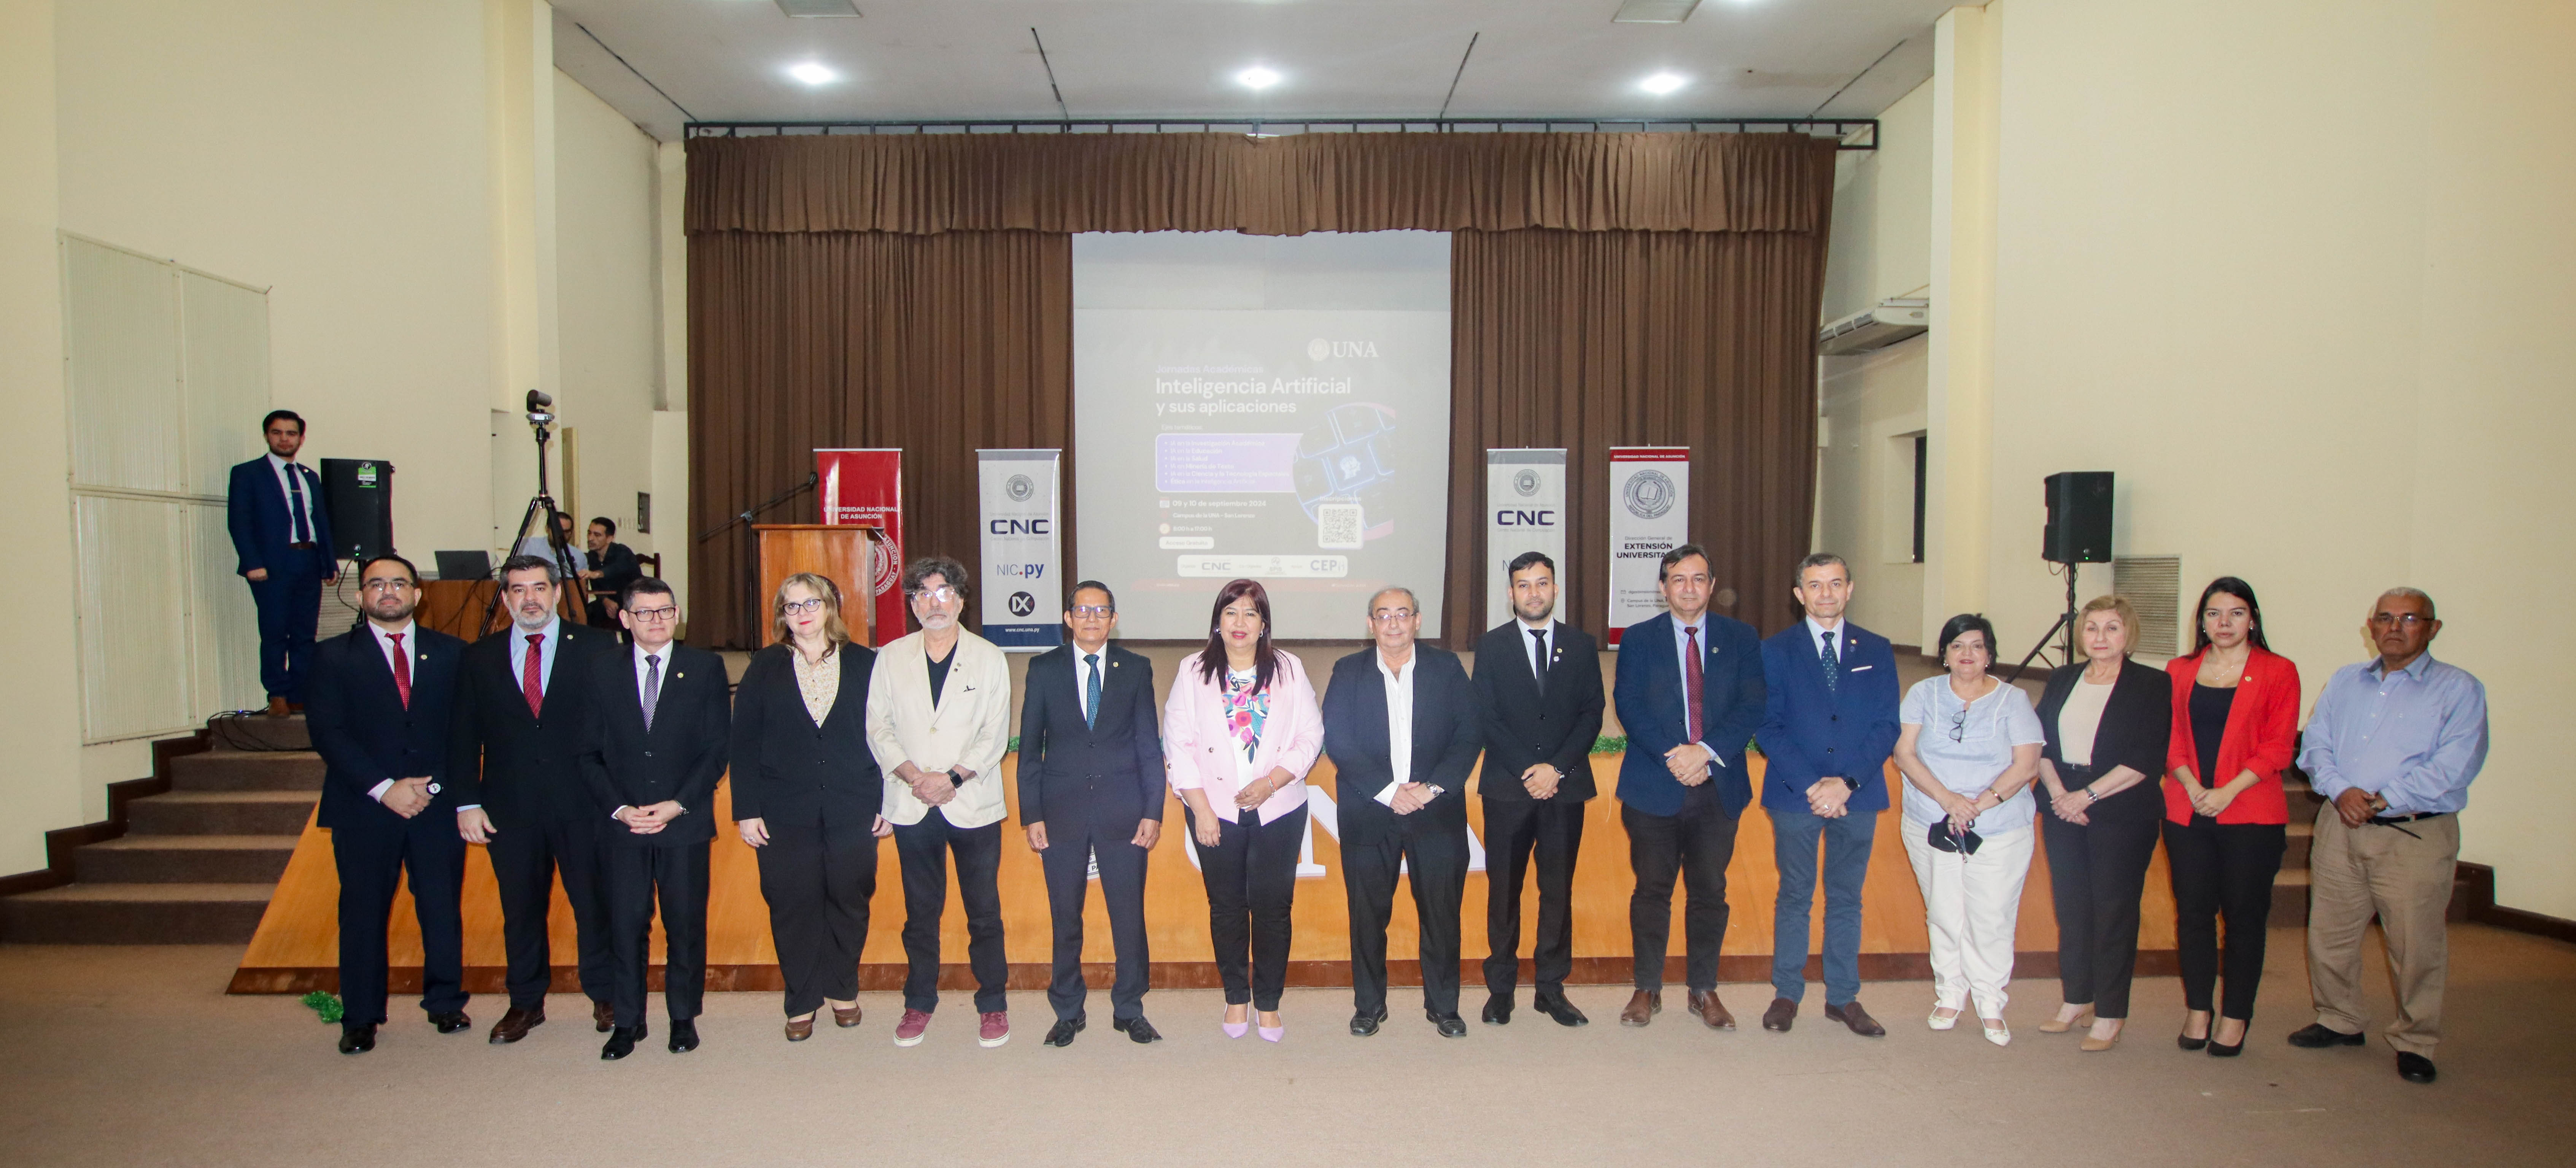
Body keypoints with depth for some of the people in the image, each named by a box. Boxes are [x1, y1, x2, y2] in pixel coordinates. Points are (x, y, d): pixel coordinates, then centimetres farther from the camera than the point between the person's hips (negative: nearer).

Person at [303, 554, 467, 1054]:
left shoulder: (451, 653, 9)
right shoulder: (333, 657, 6)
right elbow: (327, 732, -3)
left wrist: (434, 786, -8)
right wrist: (384, 788, -12)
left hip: (438, 805, 1)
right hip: (364, 808, 0)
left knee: (442, 909, 4)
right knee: (363, 914, 5)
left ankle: (446, 1004, 20)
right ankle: (360, 1018, 17)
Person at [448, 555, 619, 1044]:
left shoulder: (597, 649, 1)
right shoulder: (480, 658, 8)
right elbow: (464, 737, 8)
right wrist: (467, 803, 1)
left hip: (583, 804, -2)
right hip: (510, 808, 2)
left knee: (595, 905, 6)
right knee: (521, 909, 11)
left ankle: (605, 996, 23)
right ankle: (526, 1003, 27)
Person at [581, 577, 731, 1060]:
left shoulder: (705, 668, 3)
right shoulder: (601, 670, 6)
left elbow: (718, 747, 0)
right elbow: (590, 752, 6)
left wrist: (678, 804, -9)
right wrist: (619, 808, -7)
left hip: (685, 822, -1)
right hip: (621, 823, 1)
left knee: (685, 924, 5)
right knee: (626, 924, 3)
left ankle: (684, 1016, 20)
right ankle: (628, 1020, 18)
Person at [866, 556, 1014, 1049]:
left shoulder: (989, 658, 1)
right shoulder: (891, 658, 7)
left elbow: (996, 734, -3)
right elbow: (878, 727, 4)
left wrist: (953, 777, -14)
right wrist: (913, 776, -10)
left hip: (973, 804, -2)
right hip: (911, 806, 2)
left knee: (984, 911, 3)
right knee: (920, 911, 11)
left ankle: (992, 1004, 16)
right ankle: (919, 1002, 25)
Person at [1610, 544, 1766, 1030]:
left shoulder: (1740, 638, 6)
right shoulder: (1639, 639, 4)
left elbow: (1751, 706, -3)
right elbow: (1629, 707, -5)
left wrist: (1705, 751, -16)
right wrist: (1672, 756, -17)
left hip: (1719, 786, 1)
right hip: (1654, 787, -1)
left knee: (1710, 893, 9)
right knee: (1651, 890, 6)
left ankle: (1704, 991, 23)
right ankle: (1648, 990, 19)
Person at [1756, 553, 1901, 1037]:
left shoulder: (1876, 650, 5)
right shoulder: (1776, 651, 0)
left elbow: (1886, 727, 0)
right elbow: (1770, 728, -5)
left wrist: (1846, 782, -13)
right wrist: (1811, 785, -15)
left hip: (1857, 796, 2)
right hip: (1795, 796, -1)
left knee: (1847, 899, 11)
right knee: (1794, 897, 8)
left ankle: (1843, 997, 22)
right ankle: (1787, 994, 19)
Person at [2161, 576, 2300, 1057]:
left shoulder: (2278, 672, 1)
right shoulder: (2180, 671, 10)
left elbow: (2278, 747, -5)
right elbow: (2172, 739, 7)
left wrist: (2228, 791, -14)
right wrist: (2192, 787, -9)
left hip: (2251, 815, -2)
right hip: (2187, 813, 3)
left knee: (2244, 914, 4)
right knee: (2193, 912, 6)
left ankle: (2235, 1018, 15)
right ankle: (2197, 1011, 18)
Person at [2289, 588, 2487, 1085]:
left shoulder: (2459, 689, 0)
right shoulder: (2344, 681, 15)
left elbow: (2452, 766, -11)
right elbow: (2316, 744, 8)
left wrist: (2381, 799, -14)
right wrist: (2340, 790, -11)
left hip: (2415, 836, -4)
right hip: (2340, 828, 4)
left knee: (2417, 946, 1)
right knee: (2329, 933, 11)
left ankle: (2415, 1043, 18)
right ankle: (2340, 1021, 29)